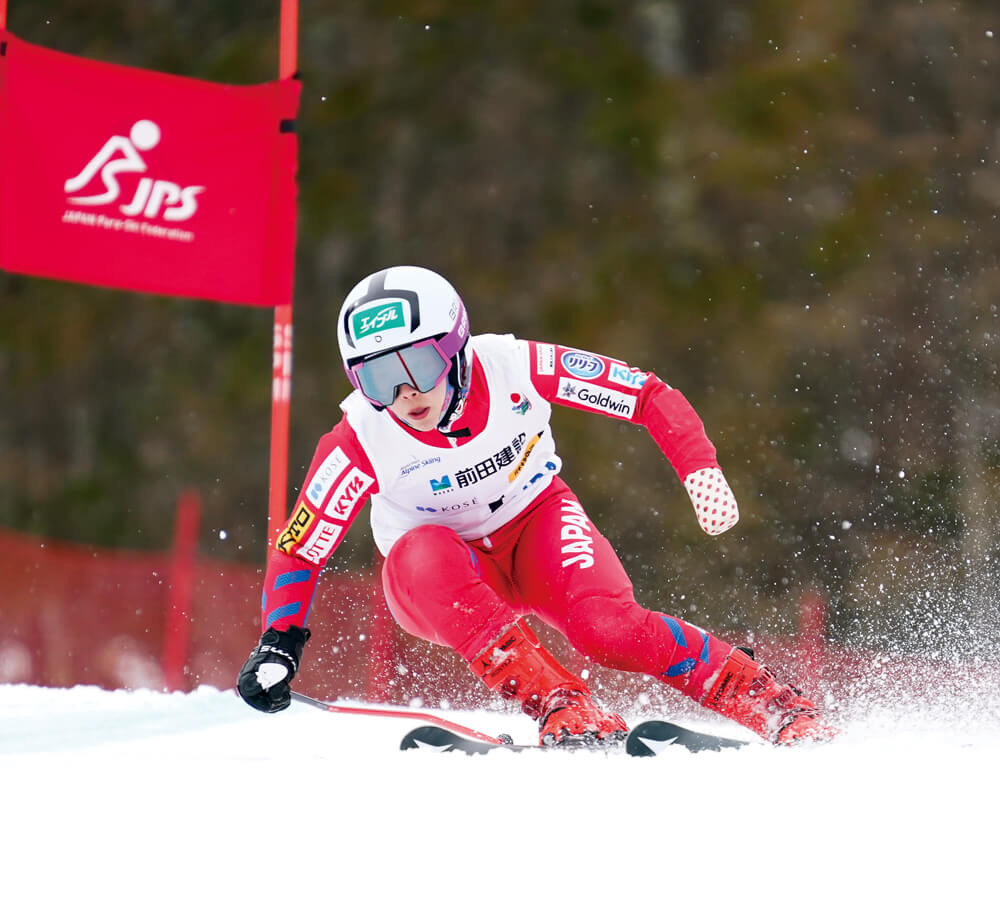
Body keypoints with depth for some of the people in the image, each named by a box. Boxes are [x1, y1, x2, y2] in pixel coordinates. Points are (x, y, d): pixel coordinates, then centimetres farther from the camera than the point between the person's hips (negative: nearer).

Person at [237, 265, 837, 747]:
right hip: (443, 582, 0)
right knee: (425, 555, -36)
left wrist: (702, 472, -30)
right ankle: (564, 711, -36)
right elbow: (298, 555, -15)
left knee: (606, 627, -30)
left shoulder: (516, 368, -24)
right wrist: (279, 643, -29)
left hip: (537, 522, 0)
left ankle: (775, 705, -16)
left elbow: (652, 398, -17)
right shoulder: (359, 444, -25)